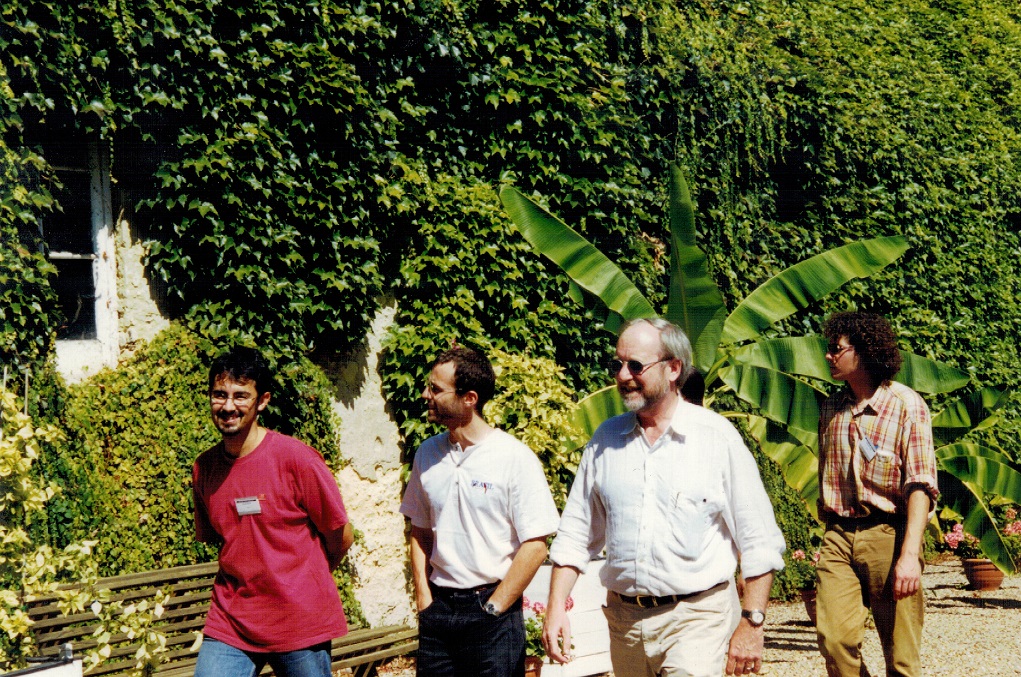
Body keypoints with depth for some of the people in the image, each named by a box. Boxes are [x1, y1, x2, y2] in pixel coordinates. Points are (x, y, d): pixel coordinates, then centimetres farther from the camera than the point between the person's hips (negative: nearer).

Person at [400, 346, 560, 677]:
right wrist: (424, 599, 4)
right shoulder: (427, 454, 6)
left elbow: (535, 545, -10)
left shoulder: (515, 458, -9)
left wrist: (493, 609, -11)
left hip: (492, 606, -4)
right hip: (438, 608, 4)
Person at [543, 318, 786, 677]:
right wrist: (556, 606, 3)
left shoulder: (717, 436, -5)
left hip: (697, 619, -4)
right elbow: (576, 533, 13)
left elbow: (759, 543, -4)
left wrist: (751, 623, -8)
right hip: (624, 619, 4)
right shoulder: (605, 439, 7)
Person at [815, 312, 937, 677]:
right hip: (838, 537, 4)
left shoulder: (906, 405, -6)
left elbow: (920, 486, -11)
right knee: (834, 638, -10)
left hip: (888, 535, -4)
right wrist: (829, 531, 15)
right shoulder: (831, 408, 13)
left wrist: (910, 554, -20)